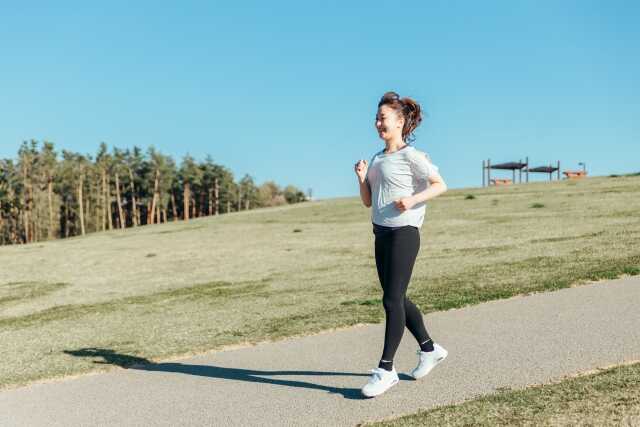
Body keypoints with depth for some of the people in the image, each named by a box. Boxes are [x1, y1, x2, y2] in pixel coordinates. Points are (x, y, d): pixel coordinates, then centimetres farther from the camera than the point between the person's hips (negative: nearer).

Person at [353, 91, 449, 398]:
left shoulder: (411, 156, -7)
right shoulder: (377, 159, 14)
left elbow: (440, 185, -11)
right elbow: (367, 202, 15)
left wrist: (413, 199, -24)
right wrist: (361, 177, -2)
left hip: (403, 234, -8)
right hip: (382, 234, 8)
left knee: (392, 300, -9)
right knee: (396, 299, 14)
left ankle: (386, 369, -3)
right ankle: (429, 349, 31)